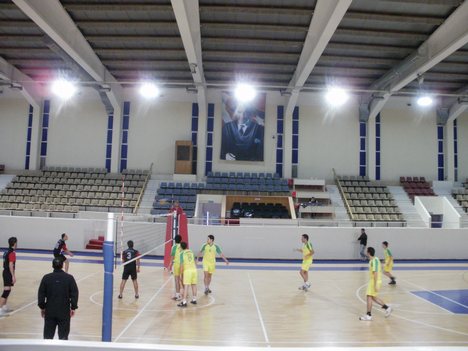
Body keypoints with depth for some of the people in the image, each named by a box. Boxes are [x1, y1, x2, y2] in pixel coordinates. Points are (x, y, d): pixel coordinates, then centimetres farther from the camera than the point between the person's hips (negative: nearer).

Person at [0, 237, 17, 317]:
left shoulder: (6, 252, 11)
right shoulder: (12, 253, -17)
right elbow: (10, 265, -22)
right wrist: (13, 276, -21)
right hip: (9, 273, -10)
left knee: (7, 290, 19)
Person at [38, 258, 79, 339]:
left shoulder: (46, 278, -4)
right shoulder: (69, 278, -7)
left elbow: (41, 294, 1)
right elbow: (74, 294, -6)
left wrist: (42, 307, 12)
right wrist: (73, 307, 2)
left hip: (50, 311, 1)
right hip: (64, 311, -1)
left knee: (48, 334, 14)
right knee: (63, 334, 8)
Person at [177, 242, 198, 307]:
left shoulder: (182, 253, -3)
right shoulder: (191, 252, 13)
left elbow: (182, 264, -7)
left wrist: (181, 274, -2)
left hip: (187, 270, -5)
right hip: (194, 269, 6)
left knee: (186, 286, -6)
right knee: (194, 285, 16)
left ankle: (184, 302, -8)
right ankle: (194, 299, 27)